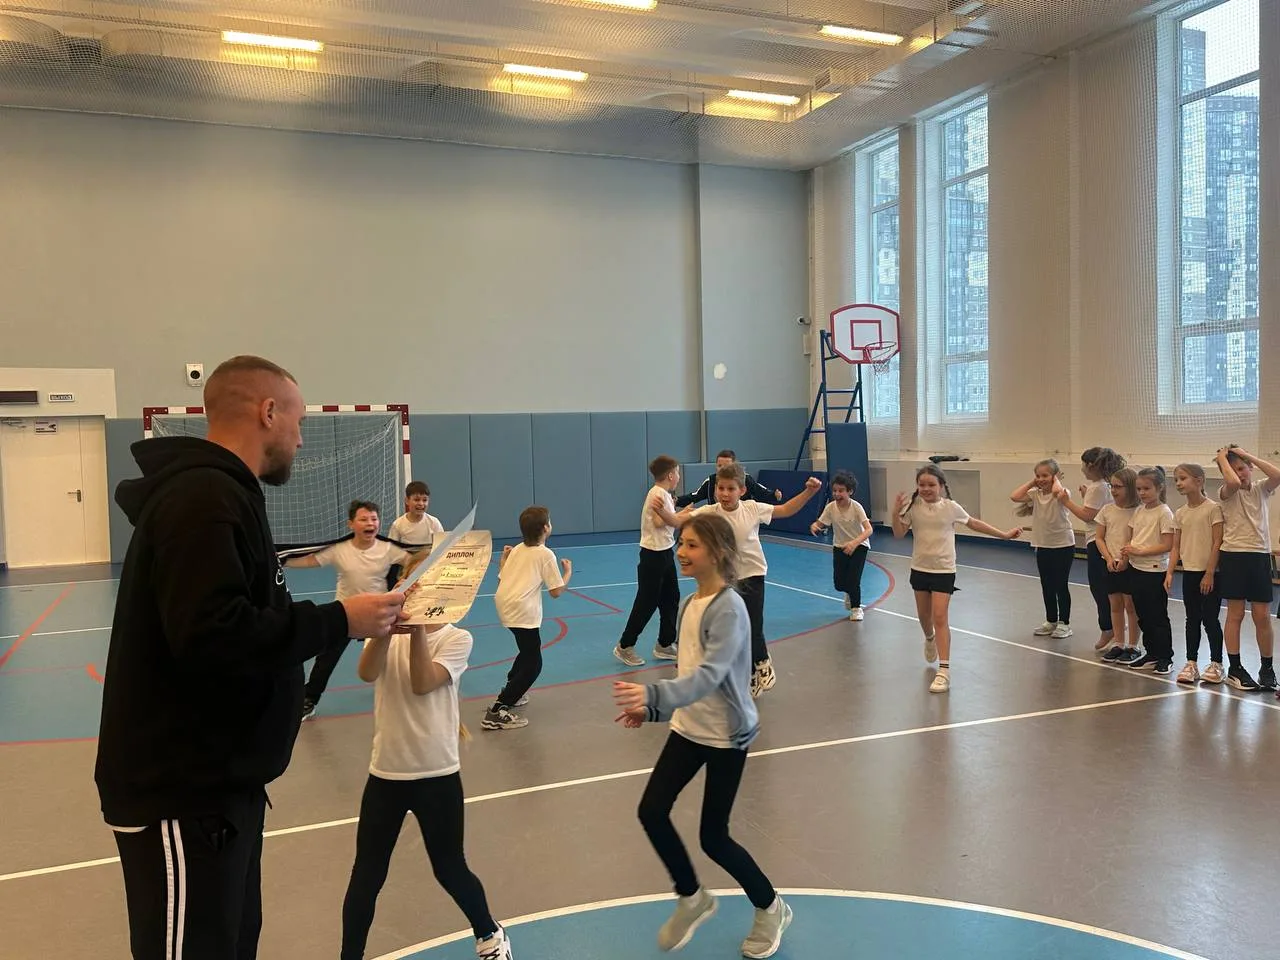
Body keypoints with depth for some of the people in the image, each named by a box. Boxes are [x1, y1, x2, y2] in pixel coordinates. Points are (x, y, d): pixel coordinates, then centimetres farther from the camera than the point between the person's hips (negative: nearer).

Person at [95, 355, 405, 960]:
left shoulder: (215, 493, 14)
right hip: (183, 790, -10)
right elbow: (213, 637, -29)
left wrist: (354, 619, 9)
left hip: (212, 780, 10)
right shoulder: (205, 498, -20)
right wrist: (338, 620, -20)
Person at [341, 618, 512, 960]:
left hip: (438, 774, -2)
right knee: (366, 874, 8)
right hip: (386, 772, 2)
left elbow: (422, 684, -22)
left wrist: (418, 628, -26)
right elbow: (367, 673, -22)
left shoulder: (457, 639, -7)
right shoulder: (387, 635, -1)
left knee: (450, 869, 12)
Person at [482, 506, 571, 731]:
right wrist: (568, 573, 12)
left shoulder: (517, 550, 16)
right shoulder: (545, 554, -2)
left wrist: (503, 558, 31)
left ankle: (511, 691, 39)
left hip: (504, 604, 8)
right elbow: (556, 591, -4)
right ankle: (497, 713, -10)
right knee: (532, 665, -3)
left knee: (528, 650, 31)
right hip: (522, 611, -8)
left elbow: (501, 578, 19)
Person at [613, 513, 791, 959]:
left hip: (726, 735, -7)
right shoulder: (689, 604, 4)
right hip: (688, 728, 8)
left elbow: (709, 676, -35)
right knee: (651, 811, 2)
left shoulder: (729, 608, -22)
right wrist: (650, 710, 6)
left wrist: (653, 695, -47)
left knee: (713, 836, 3)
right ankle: (692, 899, 27)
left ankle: (770, 909, 30)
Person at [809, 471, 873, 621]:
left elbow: (868, 529, -32)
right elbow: (819, 524, -9)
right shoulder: (830, 507, -15)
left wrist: (854, 543, -48)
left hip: (859, 545, -3)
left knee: (853, 579, -17)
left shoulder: (856, 507, -24)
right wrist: (814, 527, -34)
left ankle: (856, 607, 11)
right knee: (839, 584, -2)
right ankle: (850, 594, 36)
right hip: (840, 546, 3)